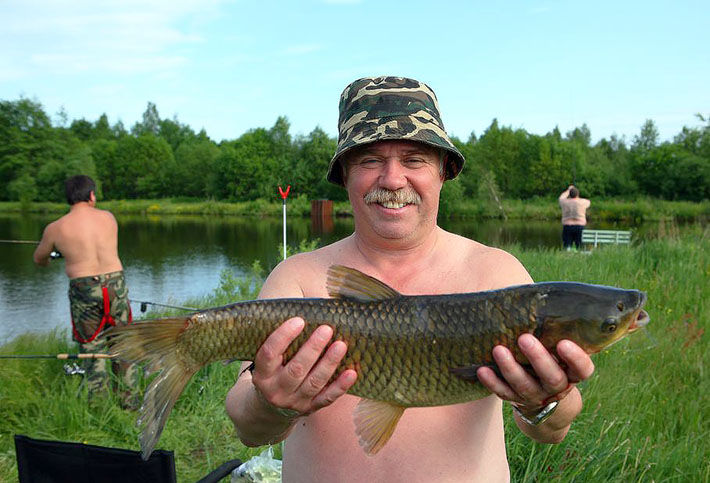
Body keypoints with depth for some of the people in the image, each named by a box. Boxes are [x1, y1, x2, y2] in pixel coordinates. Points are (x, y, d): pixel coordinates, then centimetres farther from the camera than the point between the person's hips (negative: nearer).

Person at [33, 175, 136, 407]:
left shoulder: (56, 228, -3)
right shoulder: (108, 217, 3)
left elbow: (39, 259, 14)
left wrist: (47, 261, 39)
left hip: (84, 291, -2)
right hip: (116, 284, 2)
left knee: (91, 348, 11)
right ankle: (129, 398, 22)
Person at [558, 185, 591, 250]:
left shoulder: (565, 202, 0)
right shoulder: (582, 202, -2)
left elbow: (561, 198, 25)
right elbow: (588, 202, 23)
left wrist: (568, 190, 39)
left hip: (567, 227, 1)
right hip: (580, 227, 0)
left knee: (567, 247, 0)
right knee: (580, 248, 4)